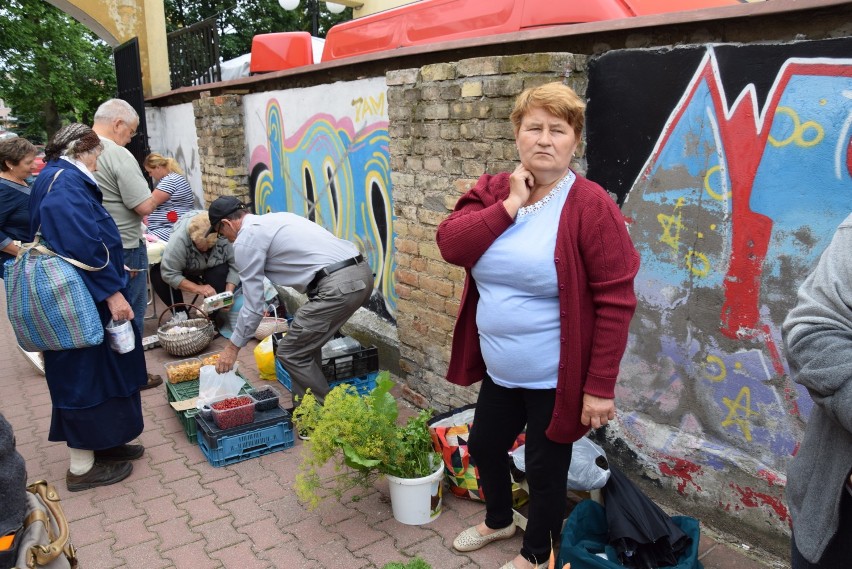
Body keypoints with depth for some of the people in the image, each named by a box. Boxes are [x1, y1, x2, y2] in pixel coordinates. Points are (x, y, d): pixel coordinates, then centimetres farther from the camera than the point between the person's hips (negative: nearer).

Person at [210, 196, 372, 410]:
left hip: (339, 285, -9)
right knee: (306, 341, 25)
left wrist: (233, 347, 14)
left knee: (291, 353, 6)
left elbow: (253, 304, 1)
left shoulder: (246, 239, 1)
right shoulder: (275, 219, 27)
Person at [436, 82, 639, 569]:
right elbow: (450, 244, -14)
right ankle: (499, 519, 55)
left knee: (545, 469, 13)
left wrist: (600, 387, -19)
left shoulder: (590, 205, -17)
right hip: (499, 371, 6)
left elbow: (616, 302, -18)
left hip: (555, 379, -6)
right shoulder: (493, 191, 1)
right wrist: (510, 206, -21)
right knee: (484, 446, 24)